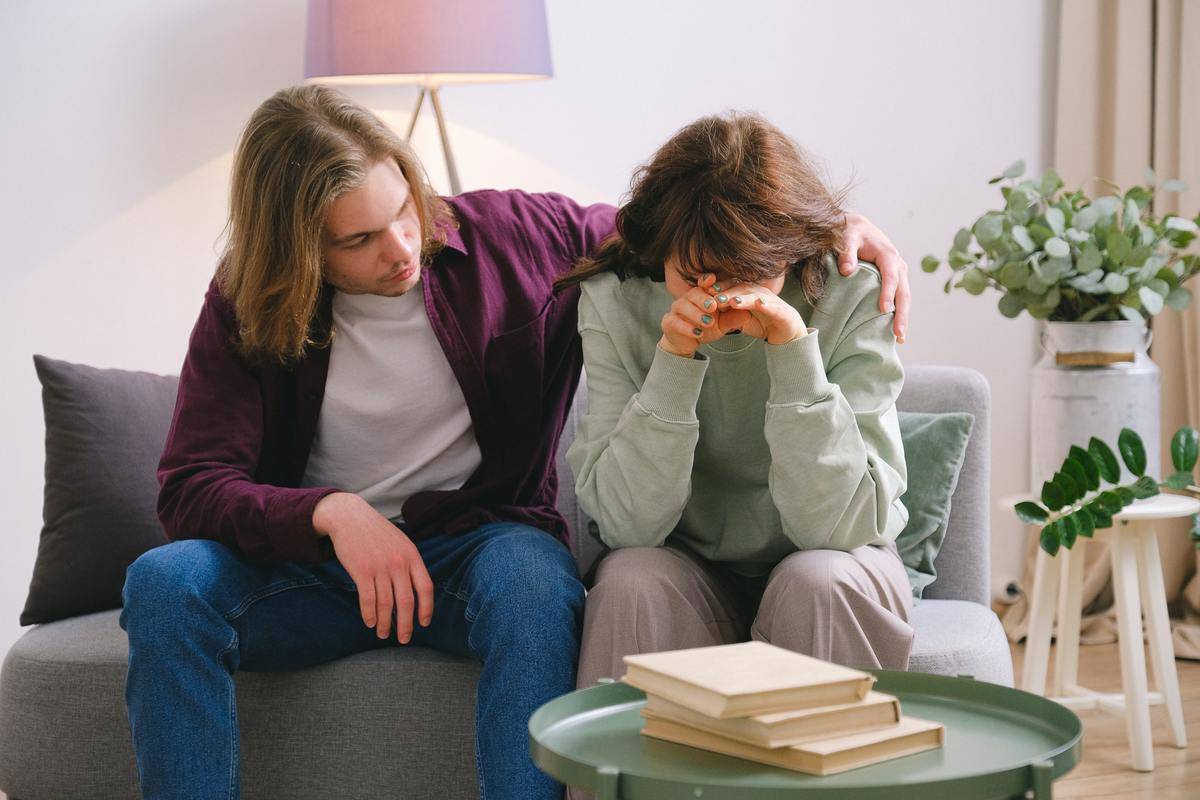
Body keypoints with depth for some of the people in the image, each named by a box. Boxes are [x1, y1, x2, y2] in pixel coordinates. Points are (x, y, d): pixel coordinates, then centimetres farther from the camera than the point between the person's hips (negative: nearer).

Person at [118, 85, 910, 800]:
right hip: (315, 558, 1)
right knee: (165, 582, -28)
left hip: (478, 540, -1)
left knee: (533, 576, -38)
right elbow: (191, 487, -10)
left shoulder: (510, 234, -1)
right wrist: (332, 513, -28)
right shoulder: (244, 310, -2)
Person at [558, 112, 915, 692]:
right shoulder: (614, 303, -12)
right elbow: (628, 524, -18)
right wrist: (675, 359, -28)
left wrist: (793, 348, -30)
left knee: (821, 581, -31)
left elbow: (838, 525, -22)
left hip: (827, 571, 0)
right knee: (632, 580, -30)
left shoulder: (851, 300, -16)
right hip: (686, 574, 0)